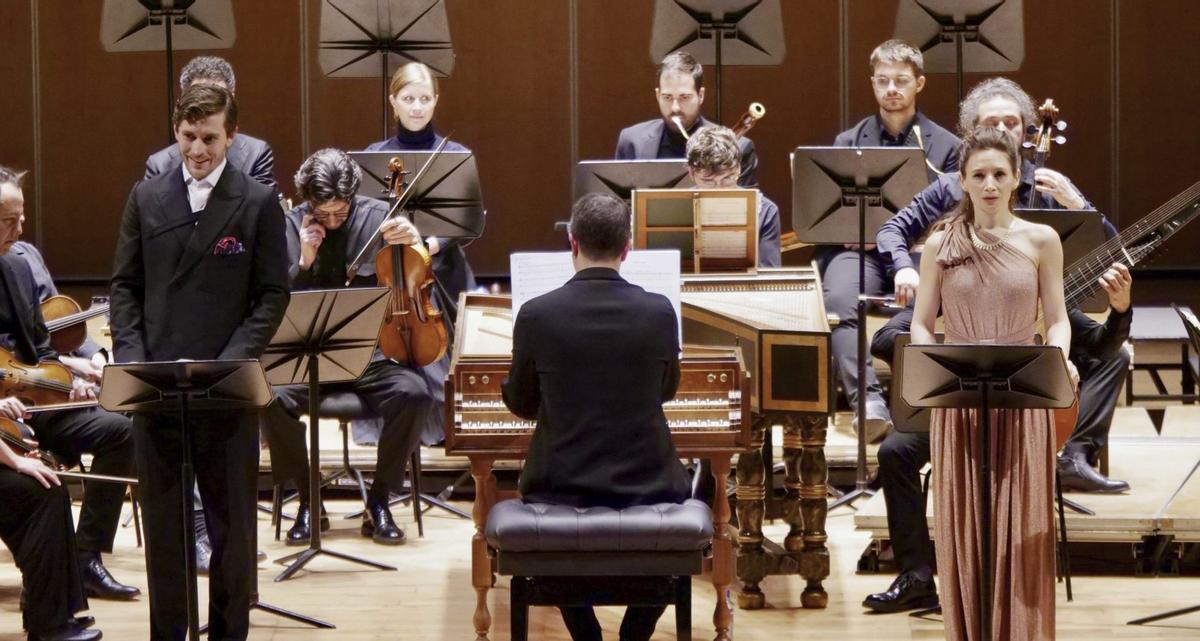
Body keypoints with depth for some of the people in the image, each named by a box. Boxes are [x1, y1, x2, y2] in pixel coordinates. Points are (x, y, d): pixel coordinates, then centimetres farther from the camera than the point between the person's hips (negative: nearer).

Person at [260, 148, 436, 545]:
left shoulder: (379, 217, 1)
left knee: (414, 394, -30)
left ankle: (379, 502, -10)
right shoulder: (291, 227, 2)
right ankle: (308, 501, -9)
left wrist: (416, 242, -20)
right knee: (270, 397, -31)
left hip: (371, 354, 0)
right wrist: (304, 262, -17)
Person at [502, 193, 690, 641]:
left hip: (562, 487, 0)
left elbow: (521, 405, 4)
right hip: (644, 484, 0)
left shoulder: (536, 315, -11)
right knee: (680, 498, 33)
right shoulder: (660, 313, -8)